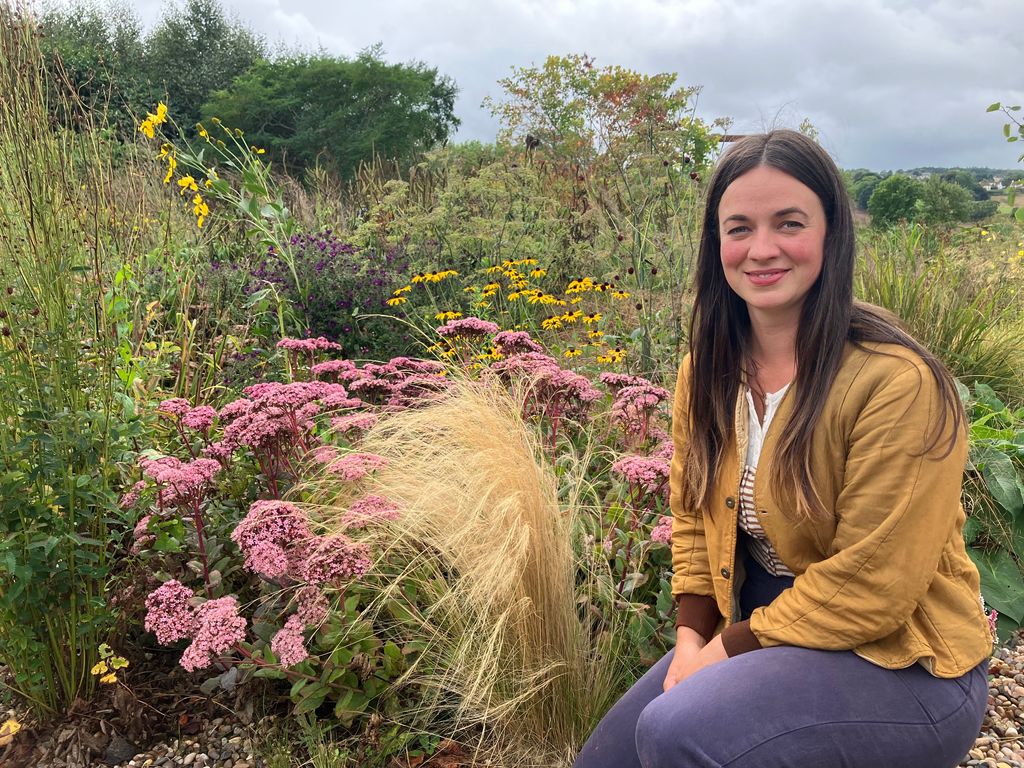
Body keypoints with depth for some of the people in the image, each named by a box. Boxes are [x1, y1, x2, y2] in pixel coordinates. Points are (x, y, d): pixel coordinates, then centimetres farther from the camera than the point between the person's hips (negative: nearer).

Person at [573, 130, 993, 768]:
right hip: (752, 628, 6)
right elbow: (693, 515, 6)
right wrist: (692, 638, -6)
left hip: (900, 666, -6)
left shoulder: (896, 382, -24)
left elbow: (868, 588, -22)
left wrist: (730, 647, -15)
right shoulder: (709, 370, -3)